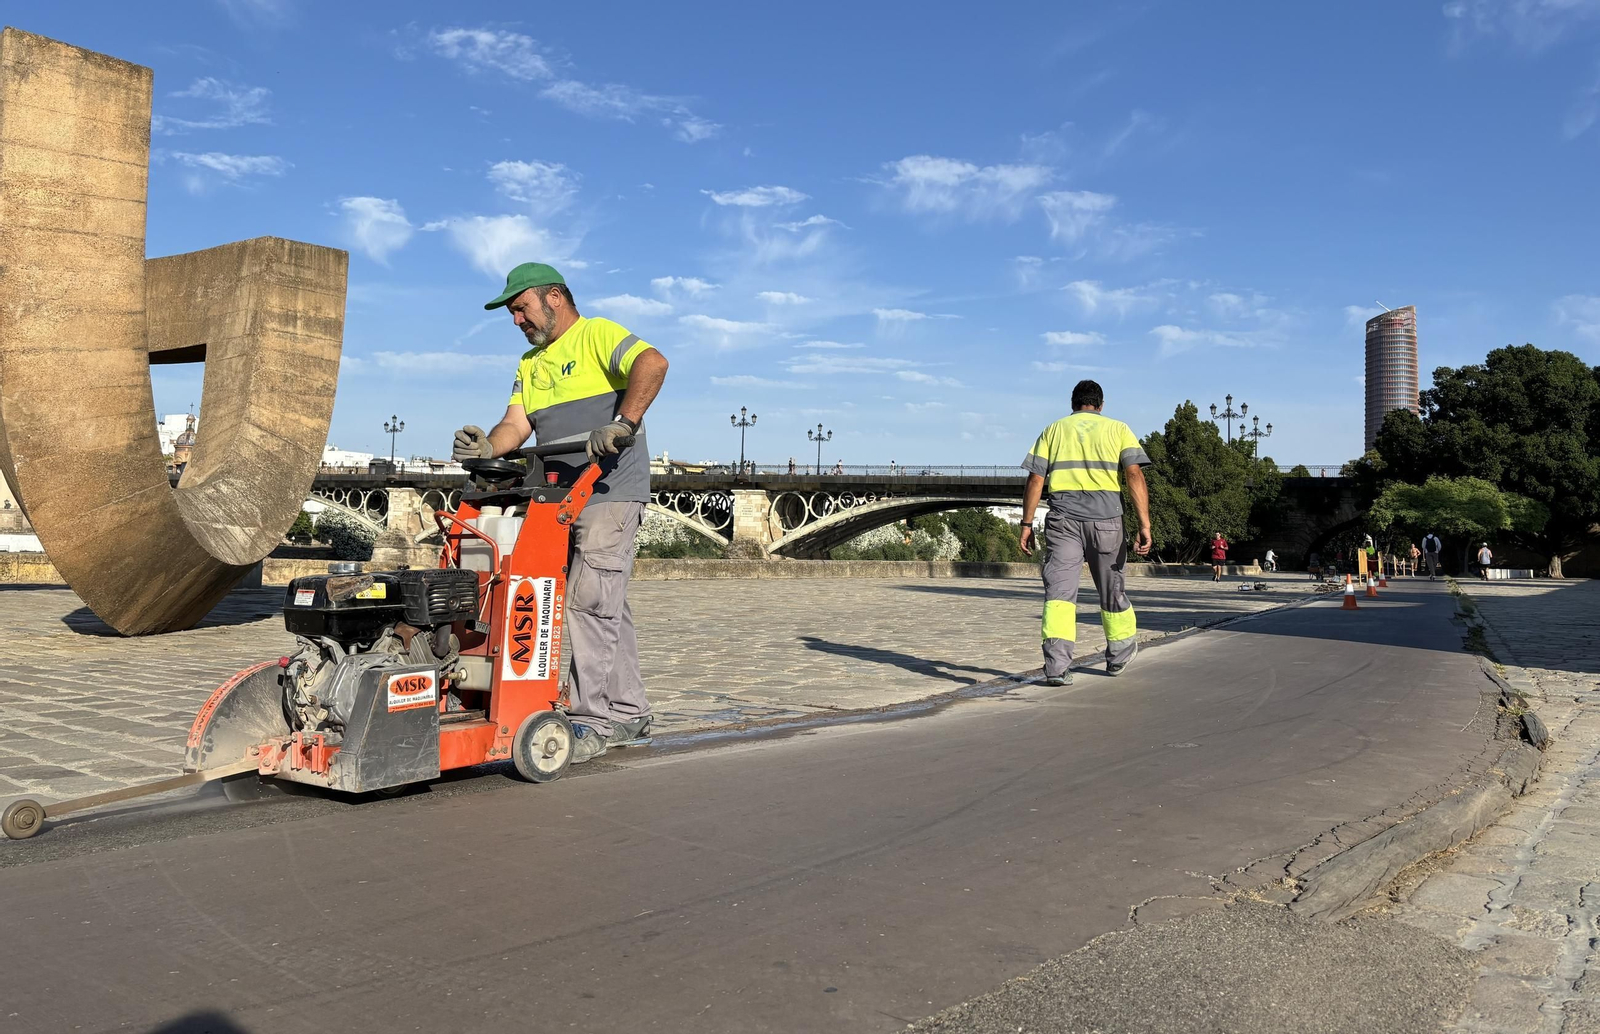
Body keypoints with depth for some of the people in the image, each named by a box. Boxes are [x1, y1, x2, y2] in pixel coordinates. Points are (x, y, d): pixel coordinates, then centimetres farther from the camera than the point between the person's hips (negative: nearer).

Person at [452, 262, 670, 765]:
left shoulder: (596, 335, -4)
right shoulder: (530, 364, 21)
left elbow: (653, 363, -22)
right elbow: (516, 424, 8)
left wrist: (622, 425, -32)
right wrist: (487, 447, -13)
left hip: (611, 494, -8)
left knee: (589, 602, -12)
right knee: (607, 607, 13)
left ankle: (591, 721, -6)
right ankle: (628, 712, 22)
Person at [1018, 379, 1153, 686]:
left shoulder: (1053, 430, 14)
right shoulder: (1118, 429, 11)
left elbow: (1035, 480, 6)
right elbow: (1134, 475, -3)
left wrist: (1027, 525, 9)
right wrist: (1144, 525, -8)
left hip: (1062, 518, 0)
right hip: (1106, 519, 0)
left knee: (1059, 591, -4)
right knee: (1111, 589, 16)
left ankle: (1057, 666, -17)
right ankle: (1119, 654, 34)